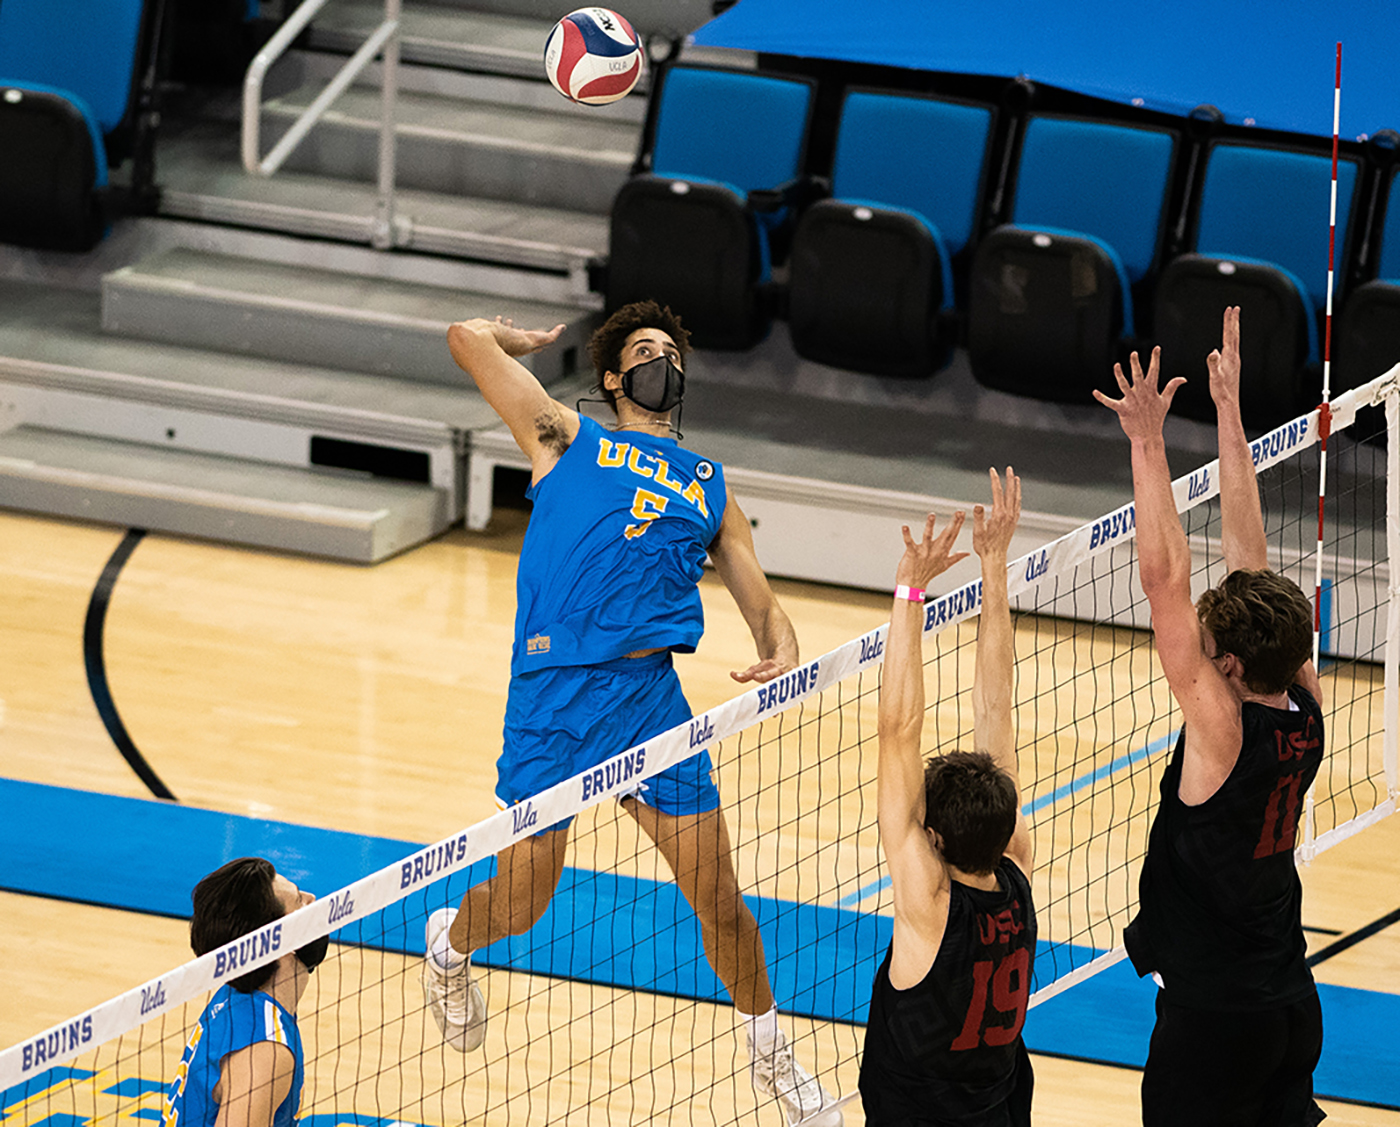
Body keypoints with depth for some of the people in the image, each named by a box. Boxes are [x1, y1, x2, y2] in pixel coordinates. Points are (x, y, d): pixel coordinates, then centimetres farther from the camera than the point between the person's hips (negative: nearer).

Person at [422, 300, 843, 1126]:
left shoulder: (710, 487, 22)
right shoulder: (566, 438, 12)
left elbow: (760, 599, 19)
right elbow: (468, 338, 7)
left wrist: (781, 652, -3)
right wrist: (522, 342, 28)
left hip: (652, 694, 3)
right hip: (552, 693, -2)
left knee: (719, 898, 1)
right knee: (519, 905, 2)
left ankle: (770, 1052, 23)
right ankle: (451, 943, 38)